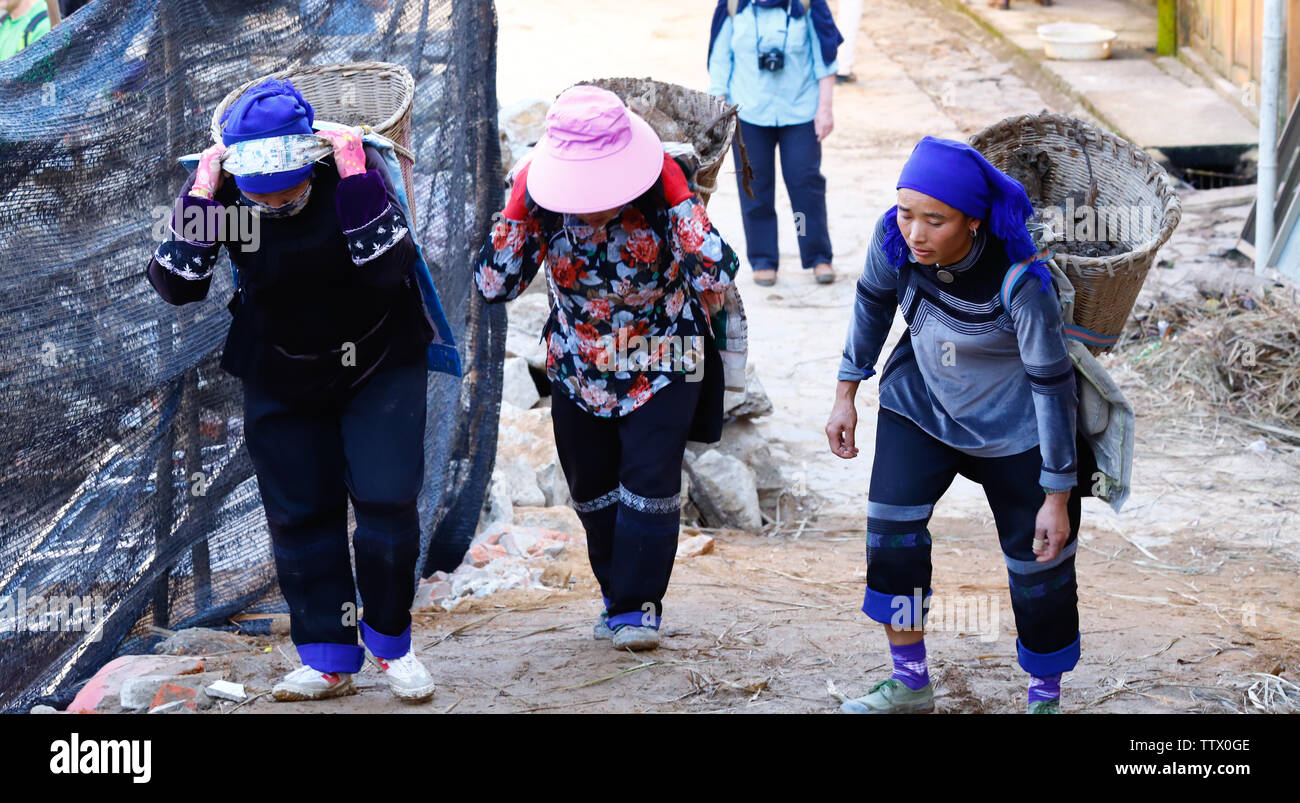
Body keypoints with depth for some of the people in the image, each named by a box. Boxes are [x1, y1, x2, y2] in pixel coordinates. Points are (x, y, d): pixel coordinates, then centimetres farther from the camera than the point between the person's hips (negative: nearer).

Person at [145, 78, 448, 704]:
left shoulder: (356, 166, -23)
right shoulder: (221, 191, -18)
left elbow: (388, 268, -30)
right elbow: (176, 286, -22)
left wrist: (358, 181, -37)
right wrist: (198, 199, -31)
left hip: (380, 364, -2)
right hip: (282, 379, 2)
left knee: (387, 500, -8)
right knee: (299, 514, 4)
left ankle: (390, 643, 12)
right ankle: (328, 658, 15)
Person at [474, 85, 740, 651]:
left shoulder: (660, 193, -23)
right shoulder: (543, 200, -17)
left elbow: (719, 275, -32)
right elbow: (493, 286, -20)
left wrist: (677, 195, -35)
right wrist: (518, 206, -28)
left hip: (662, 368, -3)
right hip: (578, 368, 3)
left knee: (649, 482, -11)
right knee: (591, 489, 13)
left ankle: (637, 605, 5)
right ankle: (616, 592, 34)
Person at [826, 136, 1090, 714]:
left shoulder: (1020, 282, -35)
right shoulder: (894, 237, -22)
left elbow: (1052, 385, -26)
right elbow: (874, 303, 0)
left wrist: (1058, 496, -21)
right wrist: (846, 395, 6)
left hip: (1014, 426, -4)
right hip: (921, 405, 4)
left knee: (1038, 559, 2)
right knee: (889, 526, -3)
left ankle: (1045, 698, 24)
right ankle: (909, 684, 15)